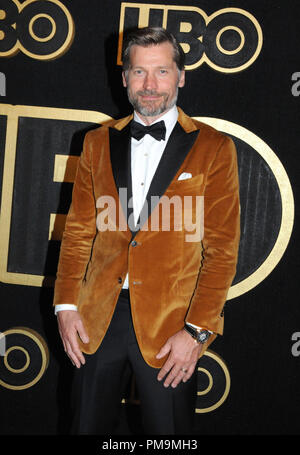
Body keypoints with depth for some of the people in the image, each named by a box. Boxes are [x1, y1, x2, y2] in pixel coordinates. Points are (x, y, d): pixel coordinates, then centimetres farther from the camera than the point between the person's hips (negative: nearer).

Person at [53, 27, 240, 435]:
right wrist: (66, 305, 2)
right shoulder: (98, 142, 9)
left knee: (168, 431, 9)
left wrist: (196, 330, -11)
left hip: (172, 325, -3)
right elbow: (79, 230, 11)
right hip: (97, 318, 3)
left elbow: (222, 248, -5)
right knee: (89, 427, 14)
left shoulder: (213, 148, -1)